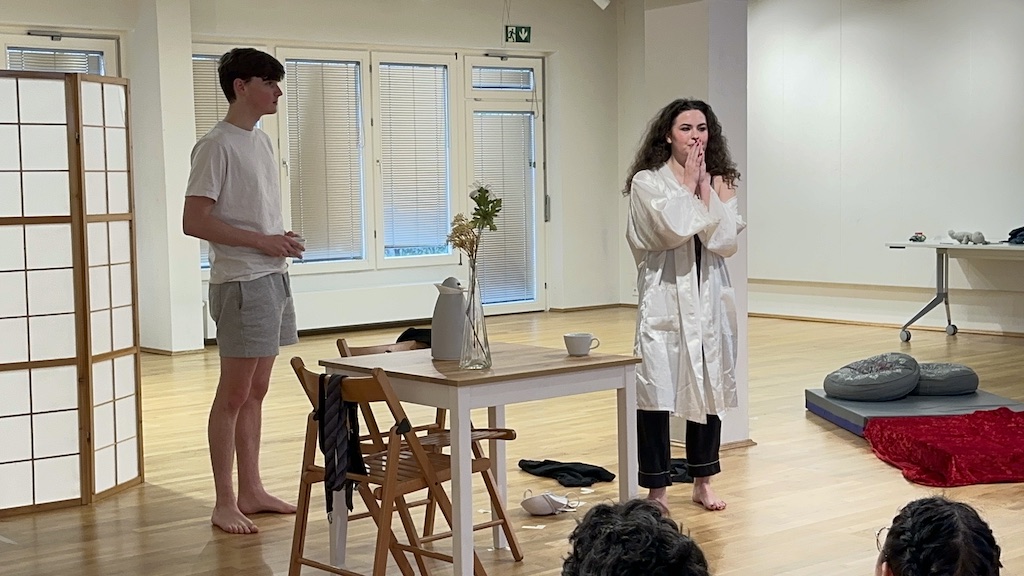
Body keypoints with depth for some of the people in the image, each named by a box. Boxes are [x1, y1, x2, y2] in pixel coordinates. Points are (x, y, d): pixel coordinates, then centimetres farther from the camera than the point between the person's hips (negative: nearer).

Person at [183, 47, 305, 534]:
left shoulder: (261, 141, 15)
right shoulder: (216, 145, -12)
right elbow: (194, 222, -17)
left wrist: (283, 241, 4)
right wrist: (262, 242, -18)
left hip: (272, 278, 9)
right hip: (240, 282, -9)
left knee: (256, 390, 13)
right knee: (234, 394, -3)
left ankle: (251, 491, 21)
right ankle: (224, 503, 4)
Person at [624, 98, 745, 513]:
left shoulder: (720, 182, 9)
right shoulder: (647, 182, -4)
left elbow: (726, 242, -4)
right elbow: (675, 229, -19)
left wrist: (706, 188, -6)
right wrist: (688, 184, -8)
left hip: (710, 297, 5)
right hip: (665, 298, -5)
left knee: (709, 390, 12)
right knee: (656, 395, -6)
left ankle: (702, 482, 27)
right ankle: (657, 490, 7)